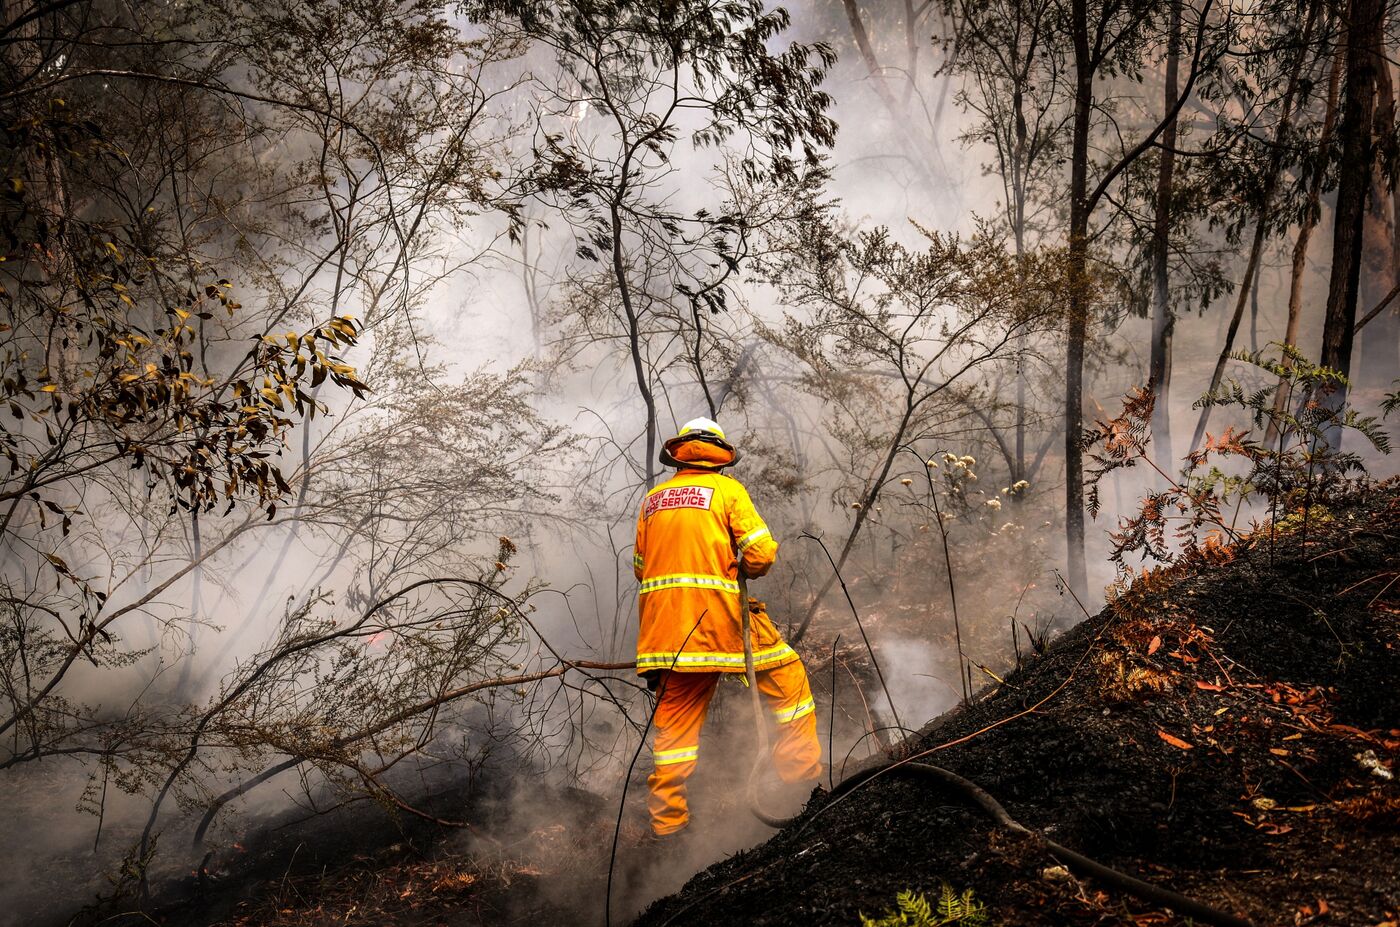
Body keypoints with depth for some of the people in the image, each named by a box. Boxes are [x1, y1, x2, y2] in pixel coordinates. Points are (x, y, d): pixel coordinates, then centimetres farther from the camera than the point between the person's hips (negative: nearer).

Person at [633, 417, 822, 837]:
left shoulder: (652, 500, 17)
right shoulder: (727, 489, 2)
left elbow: (641, 568, 21)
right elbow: (762, 553, -5)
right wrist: (742, 571, 15)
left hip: (663, 622, 5)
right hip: (718, 612, -5)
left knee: (675, 716, 8)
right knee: (787, 674, 12)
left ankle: (666, 818, 8)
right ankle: (802, 770, 10)